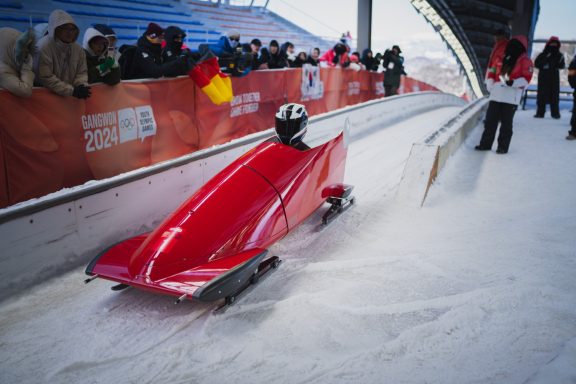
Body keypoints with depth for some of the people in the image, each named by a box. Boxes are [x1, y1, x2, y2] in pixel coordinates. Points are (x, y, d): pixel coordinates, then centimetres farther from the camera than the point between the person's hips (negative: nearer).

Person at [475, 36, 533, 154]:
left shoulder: (525, 61, 1)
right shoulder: (505, 58, 22)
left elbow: (526, 78, -7)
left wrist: (513, 82, -22)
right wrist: (492, 86, 18)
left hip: (511, 97, -6)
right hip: (496, 94, 6)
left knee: (506, 123, -2)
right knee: (490, 121, 6)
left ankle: (503, 146, 5)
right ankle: (485, 144, 12)